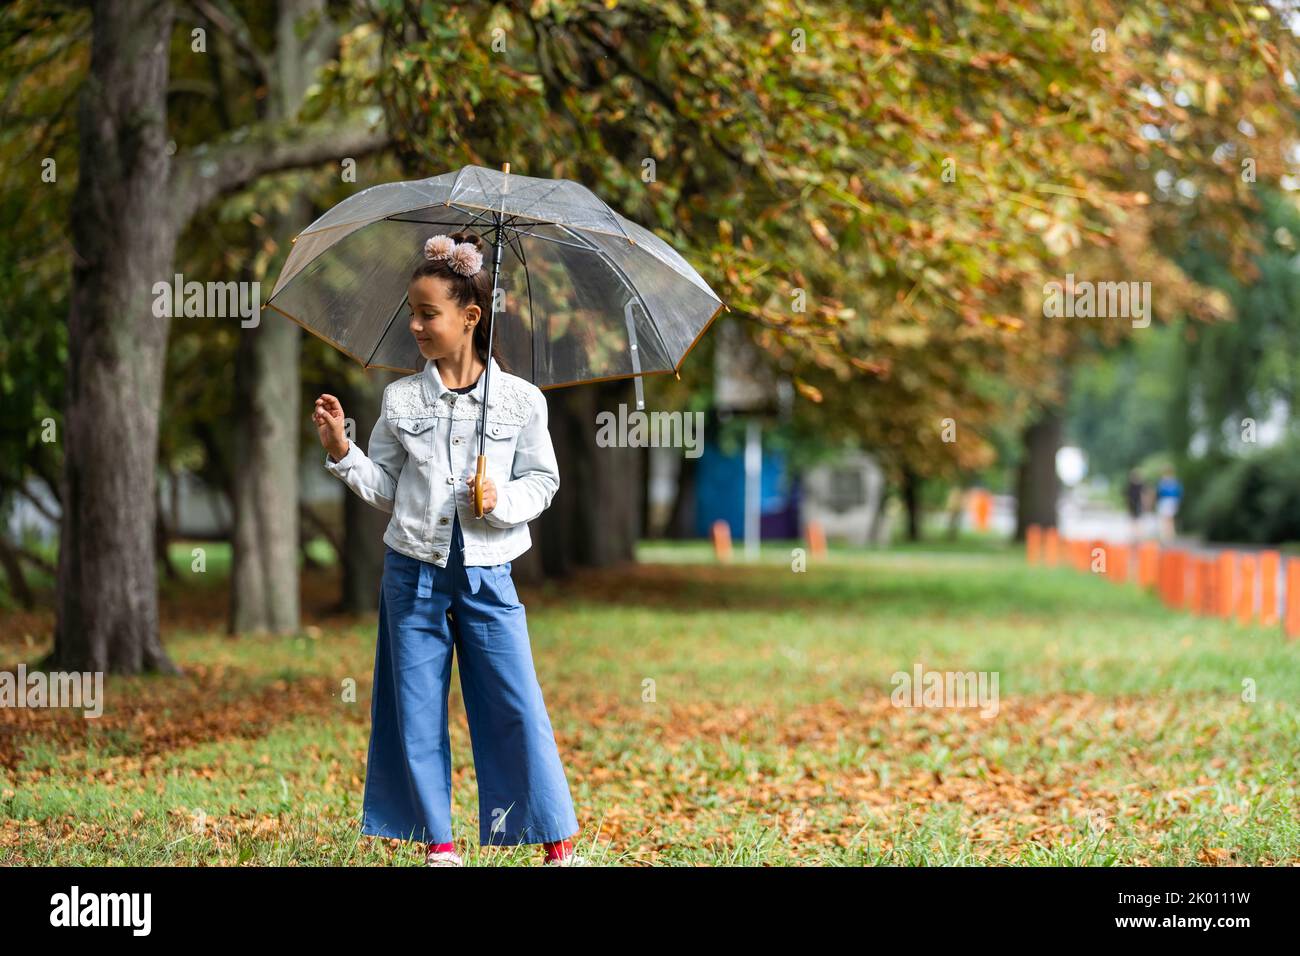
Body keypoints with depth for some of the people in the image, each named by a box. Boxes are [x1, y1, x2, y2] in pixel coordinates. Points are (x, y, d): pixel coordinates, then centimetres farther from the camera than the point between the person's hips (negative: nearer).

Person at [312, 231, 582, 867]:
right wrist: (342, 452, -7)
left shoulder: (521, 401, -1)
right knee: (419, 712, 5)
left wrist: (503, 501, -14)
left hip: (486, 574, -2)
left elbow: (542, 480, 5)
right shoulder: (400, 400, 3)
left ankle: (557, 841, 5)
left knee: (519, 707, -4)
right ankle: (439, 843, 15)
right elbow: (384, 489, 8)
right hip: (413, 573, 2)